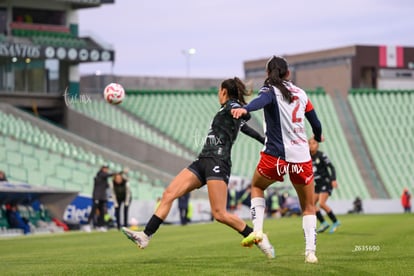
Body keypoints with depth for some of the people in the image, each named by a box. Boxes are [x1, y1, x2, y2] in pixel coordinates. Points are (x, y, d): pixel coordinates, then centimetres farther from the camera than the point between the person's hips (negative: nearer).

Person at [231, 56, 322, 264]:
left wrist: (245, 109, -45)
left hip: (276, 156, -3)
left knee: (257, 186, 27)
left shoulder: (270, 90, 0)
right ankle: (310, 252, 0)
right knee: (308, 207, 16)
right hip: (301, 157, 3)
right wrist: (318, 137, 42)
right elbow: (316, 123, 19)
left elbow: (262, 100, -25)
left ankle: (257, 230, 7)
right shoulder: (301, 93, 13)